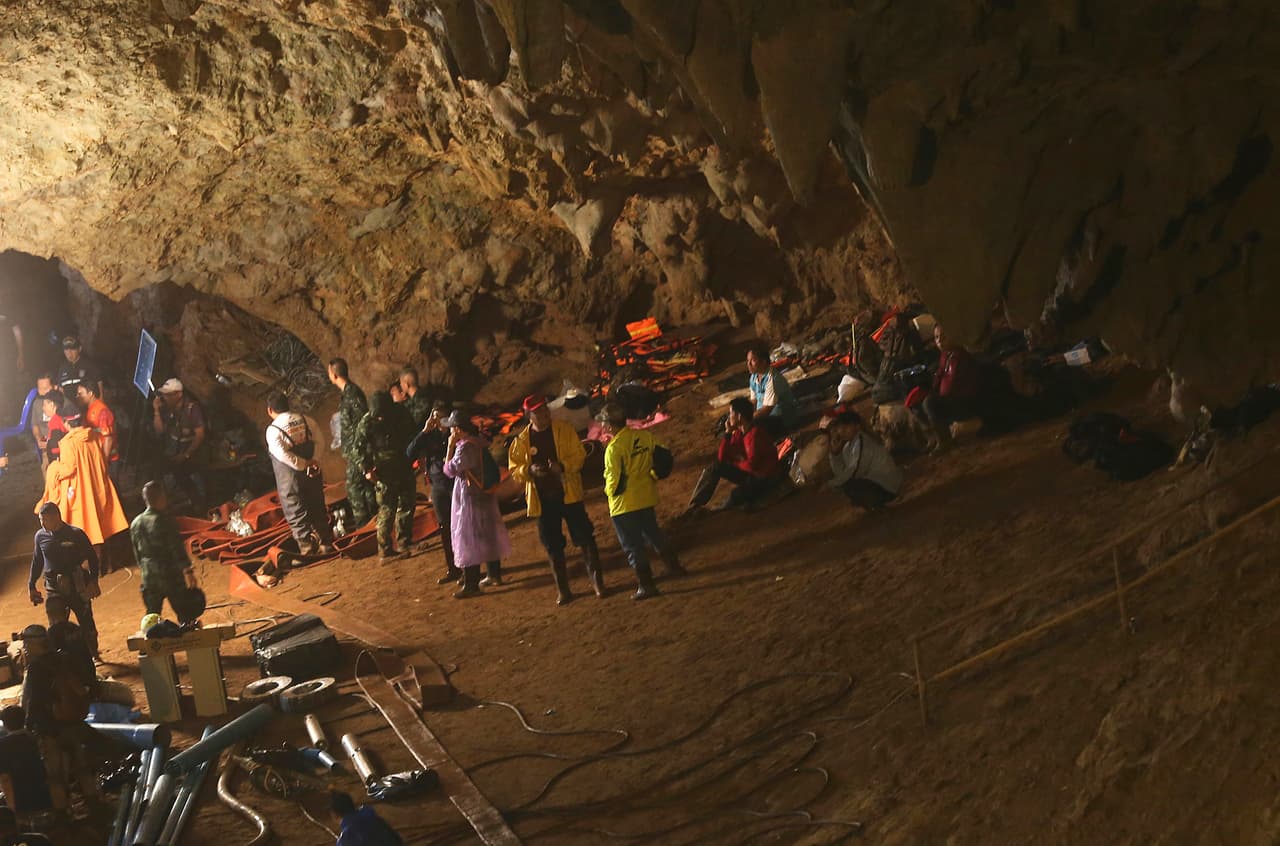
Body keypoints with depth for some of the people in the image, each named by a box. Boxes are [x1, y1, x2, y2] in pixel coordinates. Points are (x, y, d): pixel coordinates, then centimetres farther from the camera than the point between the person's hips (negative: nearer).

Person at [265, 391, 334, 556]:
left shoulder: (273, 430, -11)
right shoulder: (302, 420, 3)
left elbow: (282, 454, -21)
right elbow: (313, 442, -1)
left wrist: (303, 464, -15)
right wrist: (309, 462, -5)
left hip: (290, 479, -5)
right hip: (311, 475, 5)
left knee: (296, 514, 6)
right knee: (318, 509, 16)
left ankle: (306, 547, 4)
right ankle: (326, 544, 22)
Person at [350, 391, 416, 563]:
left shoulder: (401, 414, -8)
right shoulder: (366, 423, -16)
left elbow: (412, 436, 6)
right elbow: (357, 448, -9)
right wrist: (366, 469, -15)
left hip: (405, 469, 4)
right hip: (383, 473, -4)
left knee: (406, 506, 9)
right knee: (386, 510, -5)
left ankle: (403, 544, 22)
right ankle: (384, 550, 2)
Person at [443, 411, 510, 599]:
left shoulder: (465, 447, -23)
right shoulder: (478, 442, 4)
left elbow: (449, 470, -17)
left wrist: (450, 447, -11)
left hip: (469, 499, -9)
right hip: (484, 495, 9)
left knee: (468, 541, -2)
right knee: (485, 537, 21)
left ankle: (471, 585, 3)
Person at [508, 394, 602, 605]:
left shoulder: (564, 430, -2)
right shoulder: (522, 440, 2)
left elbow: (579, 455, -4)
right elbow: (514, 469, 5)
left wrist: (562, 466, -22)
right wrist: (530, 470, -16)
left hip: (568, 493, -2)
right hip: (542, 499, 2)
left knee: (584, 538, -2)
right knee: (553, 547, 7)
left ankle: (597, 582, 10)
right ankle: (563, 590, 17)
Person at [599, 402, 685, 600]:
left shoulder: (614, 448, -22)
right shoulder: (646, 436, -4)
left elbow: (614, 479, -20)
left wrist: (610, 491, 2)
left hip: (624, 504, -7)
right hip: (647, 497, 7)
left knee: (633, 546, 5)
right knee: (654, 533, 27)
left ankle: (646, 585, 8)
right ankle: (673, 566, 35)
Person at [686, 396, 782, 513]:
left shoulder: (756, 433, -25)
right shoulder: (739, 432, 2)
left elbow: (751, 464, -25)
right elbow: (722, 458, 3)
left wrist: (734, 463, -5)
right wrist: (728, 433, -5)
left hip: (766, 478, -9)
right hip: (751, 471, 9)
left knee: (737, 493, -34)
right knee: (716, 467, -1)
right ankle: (695, 506, -4)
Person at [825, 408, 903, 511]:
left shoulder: (861, 442, -22)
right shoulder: (848, 445, 5)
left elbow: (853, 473, -24)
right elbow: (840, 473, 0)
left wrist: (828, 485, -14)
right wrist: (835, 452, -12)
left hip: (886, 488, -9)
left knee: (845, 484, -23)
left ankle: (874, 503, -1)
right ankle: (872, 502, 12)